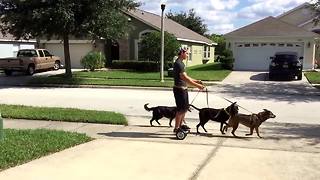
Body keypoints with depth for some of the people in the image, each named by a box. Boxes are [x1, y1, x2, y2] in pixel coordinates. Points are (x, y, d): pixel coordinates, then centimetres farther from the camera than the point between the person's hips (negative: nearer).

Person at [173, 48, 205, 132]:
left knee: (185, 107, 18)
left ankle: (180, 125, 30)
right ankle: (176, 128, 5)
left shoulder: (181, 63, 15)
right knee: (181, 109, -4)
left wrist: (196, 81, 16)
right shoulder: (178, 64, -19)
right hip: (179, 89, -10)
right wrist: (197, 85, -26)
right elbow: (184, 78, -26)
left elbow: (185, 77, 22)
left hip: (183, 89, 10)